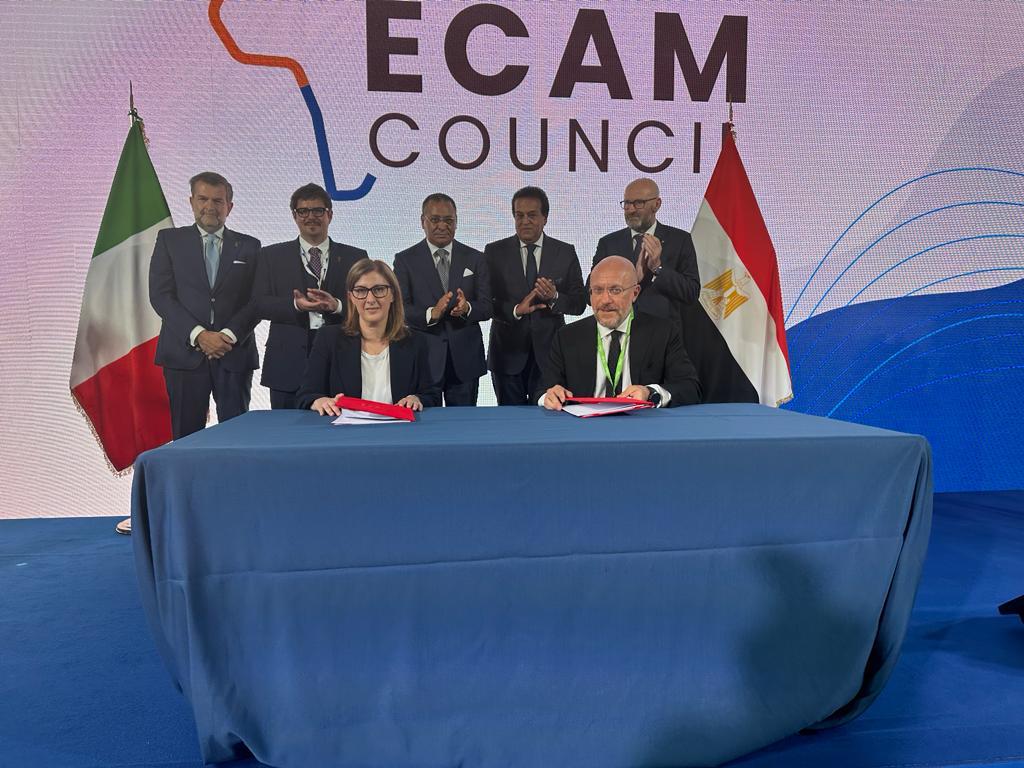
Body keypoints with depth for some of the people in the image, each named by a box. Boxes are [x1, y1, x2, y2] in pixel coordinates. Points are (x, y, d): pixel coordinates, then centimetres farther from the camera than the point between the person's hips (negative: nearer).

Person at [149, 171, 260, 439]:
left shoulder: (249, 246, 11)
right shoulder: (169, 239, 10)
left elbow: (257, 300, 4)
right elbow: (160, 294, 0)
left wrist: (229, 335, -11)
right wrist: (198, 334, -11)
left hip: (235, 353, 0)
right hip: (185, 352, 0)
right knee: (186, 435, 3)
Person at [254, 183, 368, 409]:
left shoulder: (354, 257, 10)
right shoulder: (272, 256, 11)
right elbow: (259, 303, 2)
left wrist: (337, 305, -16)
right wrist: (295, 305, -16)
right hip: (288, 365, 0)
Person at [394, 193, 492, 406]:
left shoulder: (475, 259, 7)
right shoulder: (405, 260, 3)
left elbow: (487, 307, 2)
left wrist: (467, 308, -21)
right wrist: (431, 314, -25)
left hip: (465, 360, 2)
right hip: (422, 358, -1)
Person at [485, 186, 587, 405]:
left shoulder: (565, 253, 4)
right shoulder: (495, 252, 2)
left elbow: (580, 303, 3)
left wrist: (555, 297, -17)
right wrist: (515, 310, -19)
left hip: (549, 354, 0)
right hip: (507, 353, 0)